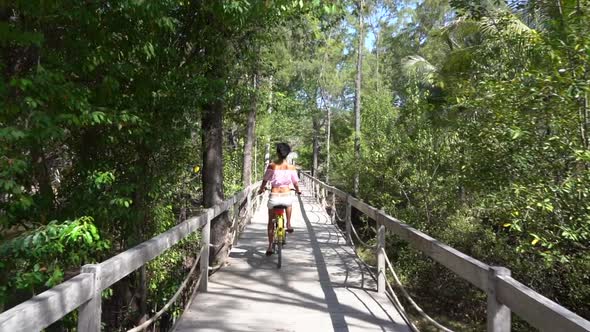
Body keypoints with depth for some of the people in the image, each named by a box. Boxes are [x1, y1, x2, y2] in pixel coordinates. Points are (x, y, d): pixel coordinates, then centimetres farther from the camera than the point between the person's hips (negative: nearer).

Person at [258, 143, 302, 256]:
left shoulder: (271, 166, -4)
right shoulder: (291, 167, -2)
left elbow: (265, 180, 5)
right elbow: (295, 183, 5)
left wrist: (261, 189, 24)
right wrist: (298, 191, 26)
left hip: (274, 197, -1)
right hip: (286, 195, 1)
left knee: (271, 221, 17)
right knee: (289, 203, 40)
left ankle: (270, 246, 18)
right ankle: (288, 224, 31)